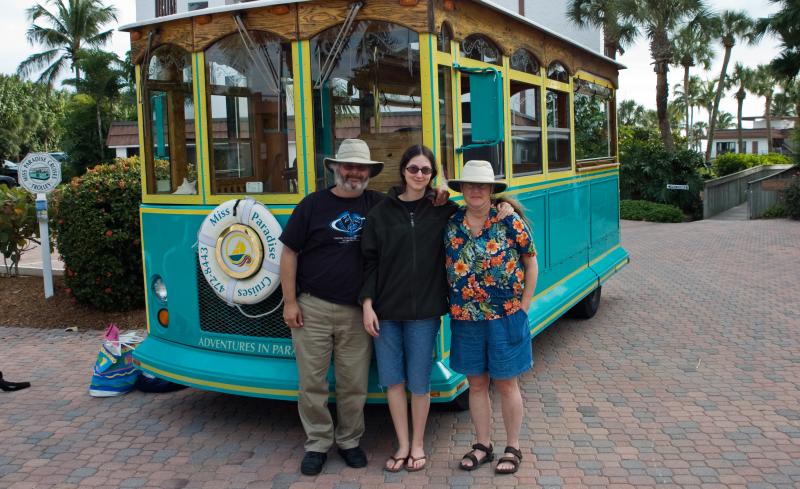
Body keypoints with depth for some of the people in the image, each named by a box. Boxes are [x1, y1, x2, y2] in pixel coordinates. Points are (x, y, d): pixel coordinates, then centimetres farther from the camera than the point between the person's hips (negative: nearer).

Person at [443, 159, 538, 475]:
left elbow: (531, 263, -1)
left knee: (506, 383, 8)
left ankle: (513, 448, 24)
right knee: (476, 383, 13)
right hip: (465, 319, 3)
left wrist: (523, 307, -3)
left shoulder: (510, 221, -8)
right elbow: (445, 267, 10)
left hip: (505, 317, -3)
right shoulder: (451, 224, 1)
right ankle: (483, 445, 28)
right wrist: (452, 304, 3)